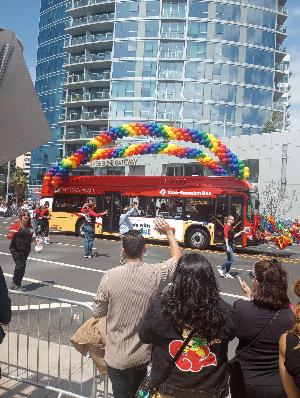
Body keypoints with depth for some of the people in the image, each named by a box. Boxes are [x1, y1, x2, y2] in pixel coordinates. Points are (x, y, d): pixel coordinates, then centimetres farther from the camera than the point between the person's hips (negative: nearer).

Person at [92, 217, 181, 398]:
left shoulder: (111, 276, -20)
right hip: (144, 354, 2)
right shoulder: (156, 274, -17)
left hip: (118, 357, -2)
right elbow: (177, 259, 4)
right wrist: (169, 233, 11)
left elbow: (98, 313, -7)